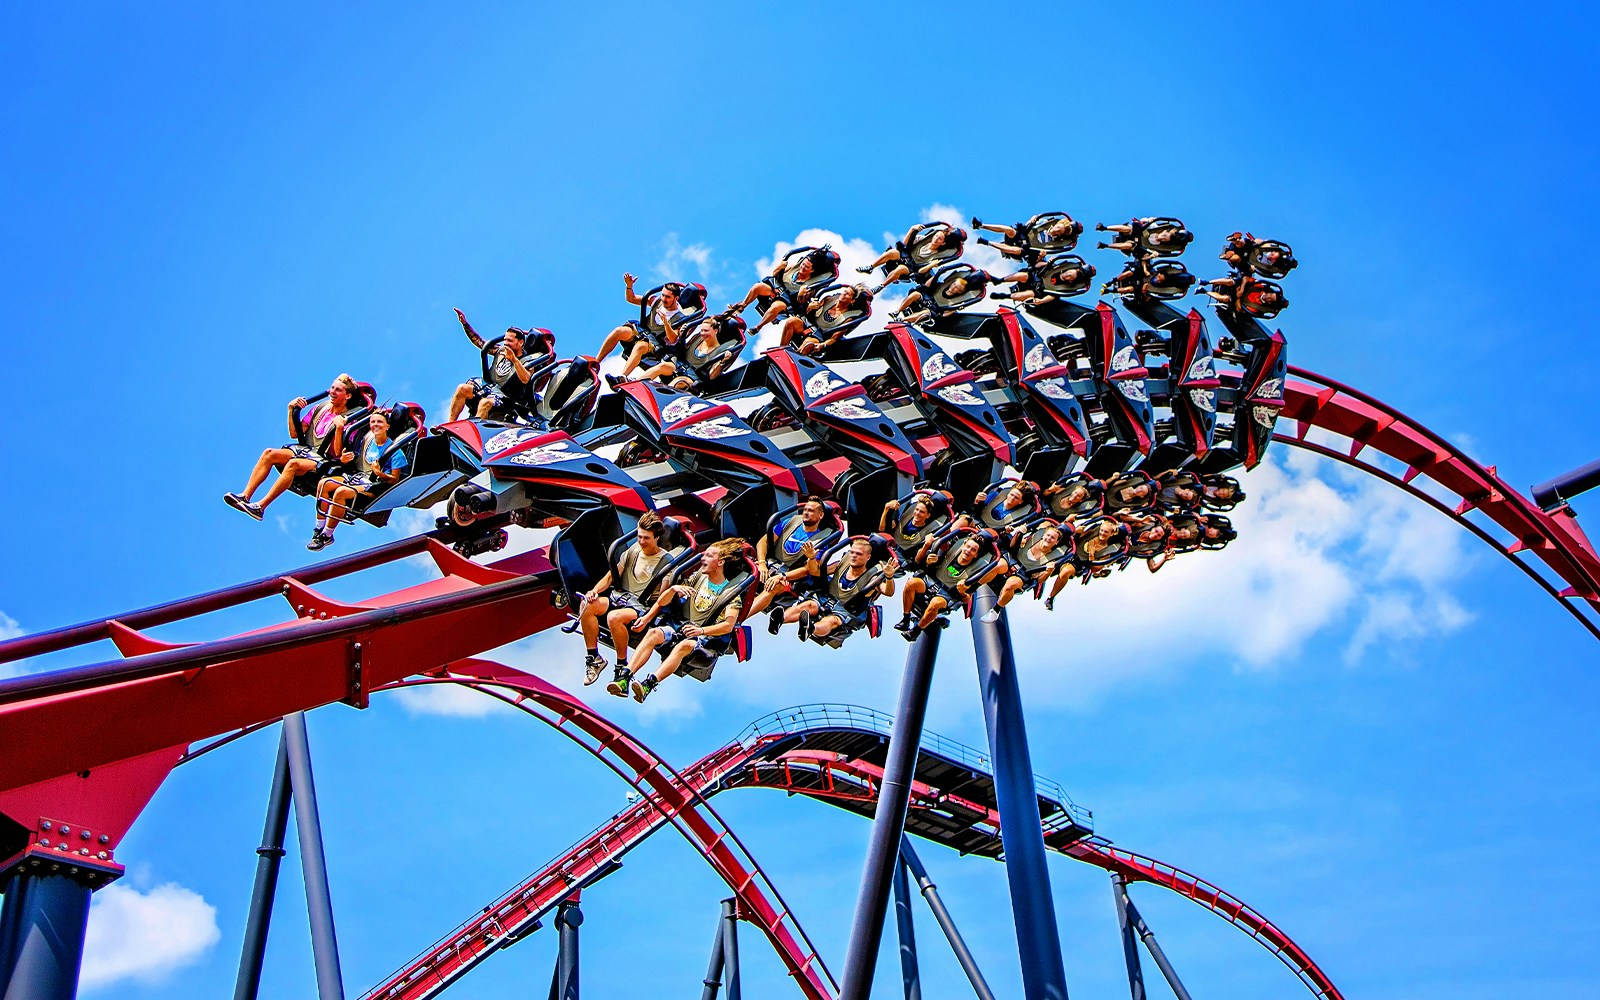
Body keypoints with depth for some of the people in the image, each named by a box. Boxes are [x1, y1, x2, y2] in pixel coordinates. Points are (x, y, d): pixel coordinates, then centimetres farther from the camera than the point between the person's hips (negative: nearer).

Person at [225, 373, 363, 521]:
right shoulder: (320, 408, 15)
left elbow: (338, 453, -13)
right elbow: (294, 434, 15)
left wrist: (339, 428, -24)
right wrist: (291, 410, 6)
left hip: (322, 460, -7)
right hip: (304, 449, 7)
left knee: (293, 464, -35)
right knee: (269, 453, -18)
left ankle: (260, 507, -36)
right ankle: (244, 496, -26)